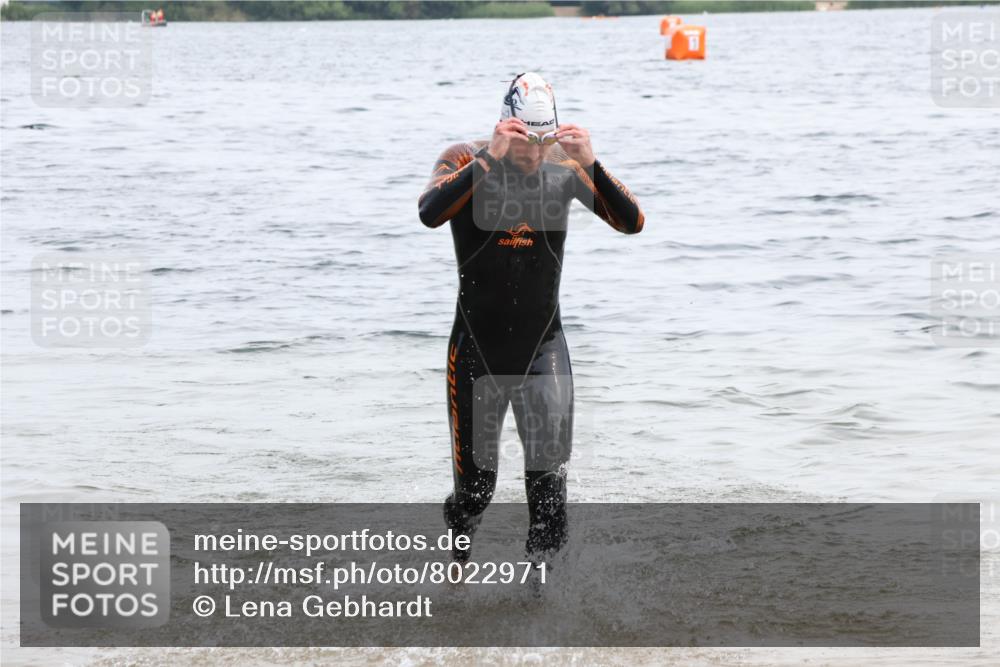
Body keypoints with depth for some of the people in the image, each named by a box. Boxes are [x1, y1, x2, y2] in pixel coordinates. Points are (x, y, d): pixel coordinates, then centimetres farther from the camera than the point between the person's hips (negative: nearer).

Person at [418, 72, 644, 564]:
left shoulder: (564, 168, -3)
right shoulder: (467, 161, -10)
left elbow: (632, 223, -11)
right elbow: (429, 213, -29)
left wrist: (591, 164, -26)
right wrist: (491, 156, -36)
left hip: (543, 347, 1)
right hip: (478, 347, -1)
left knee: (549, 483, -12)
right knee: (475, 487, 9)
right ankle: (458, 545, 41)